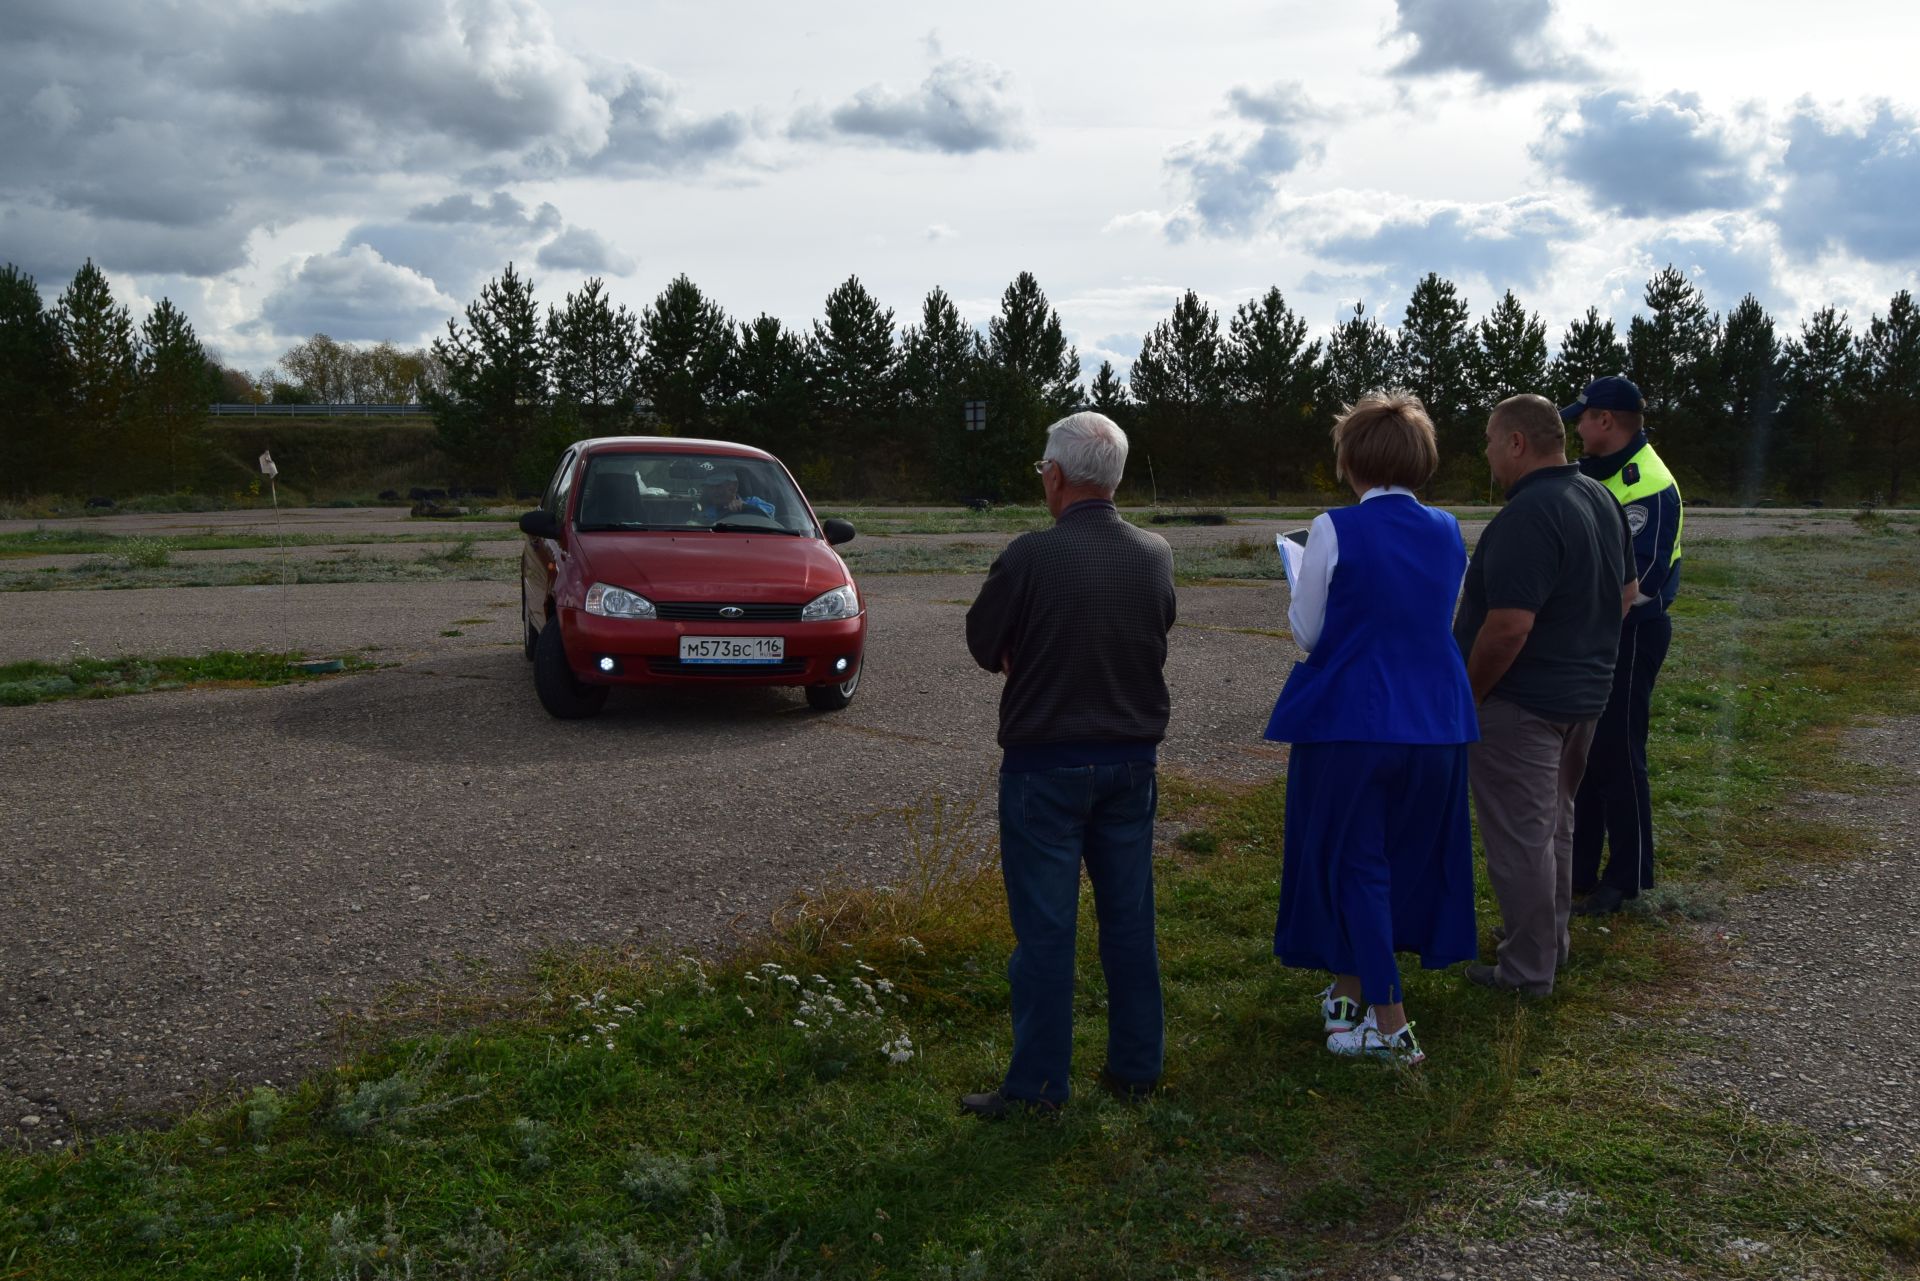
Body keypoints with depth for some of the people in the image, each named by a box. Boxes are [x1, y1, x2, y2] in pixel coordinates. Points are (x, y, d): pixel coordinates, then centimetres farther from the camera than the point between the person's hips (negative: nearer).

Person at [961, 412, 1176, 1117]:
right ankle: (1137, 1066, 26)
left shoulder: (1030, 556, -17)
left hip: (1045, 764, -5)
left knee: (1045, 926, 3)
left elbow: (983, 644, -7)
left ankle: (1038, 1085, 11)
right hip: (1132, 759, 5)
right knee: (1130, 917, 15)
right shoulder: (1156, 555, -1)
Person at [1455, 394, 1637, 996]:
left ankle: (1527, 970, 13)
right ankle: (1550, 938, 37)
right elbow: (1624, 593, 16)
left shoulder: (1527, 517, -25)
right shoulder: (1601, 499, 6)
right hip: (1584, 692, 10)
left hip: (1522, 701, -10)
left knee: (1519, 834, 2)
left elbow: (1508, 627, -29)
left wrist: (1466, 693, -16)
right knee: (1552, 820, 23)